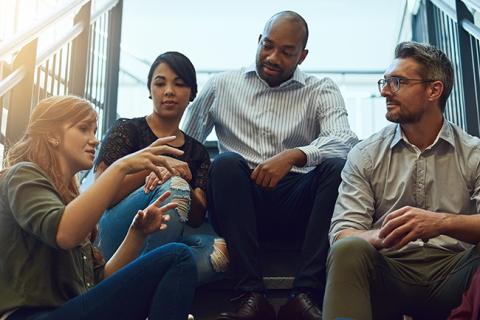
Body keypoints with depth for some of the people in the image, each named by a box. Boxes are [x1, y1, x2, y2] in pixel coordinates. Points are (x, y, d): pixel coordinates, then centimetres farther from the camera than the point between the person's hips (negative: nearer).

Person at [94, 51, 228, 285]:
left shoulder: (197, 152, 17)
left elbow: (197, 218, 4)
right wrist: (155, 165, -16)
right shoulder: (127, 130, 6)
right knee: (173, 187, -31)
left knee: (221, 249, -28)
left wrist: (181, 185, -17)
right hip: (114, 241, -3)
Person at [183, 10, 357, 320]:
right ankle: (252, 295, -31)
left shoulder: (321, 90, 8)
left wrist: (294, 156, -29)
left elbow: (345, 140, -11)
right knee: (226, 162, -29)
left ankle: (304, 294, -30)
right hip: (242, 203, 0)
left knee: (338, 166, -26)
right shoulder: (221, 85, 12)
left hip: (300, 205, 0)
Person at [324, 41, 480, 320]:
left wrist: (443, 222, -28)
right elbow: (341, 235, -1)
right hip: (389, 271, 0)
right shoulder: (364, 155, 9)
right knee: (349, 250, -31)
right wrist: (381, 237, -23)